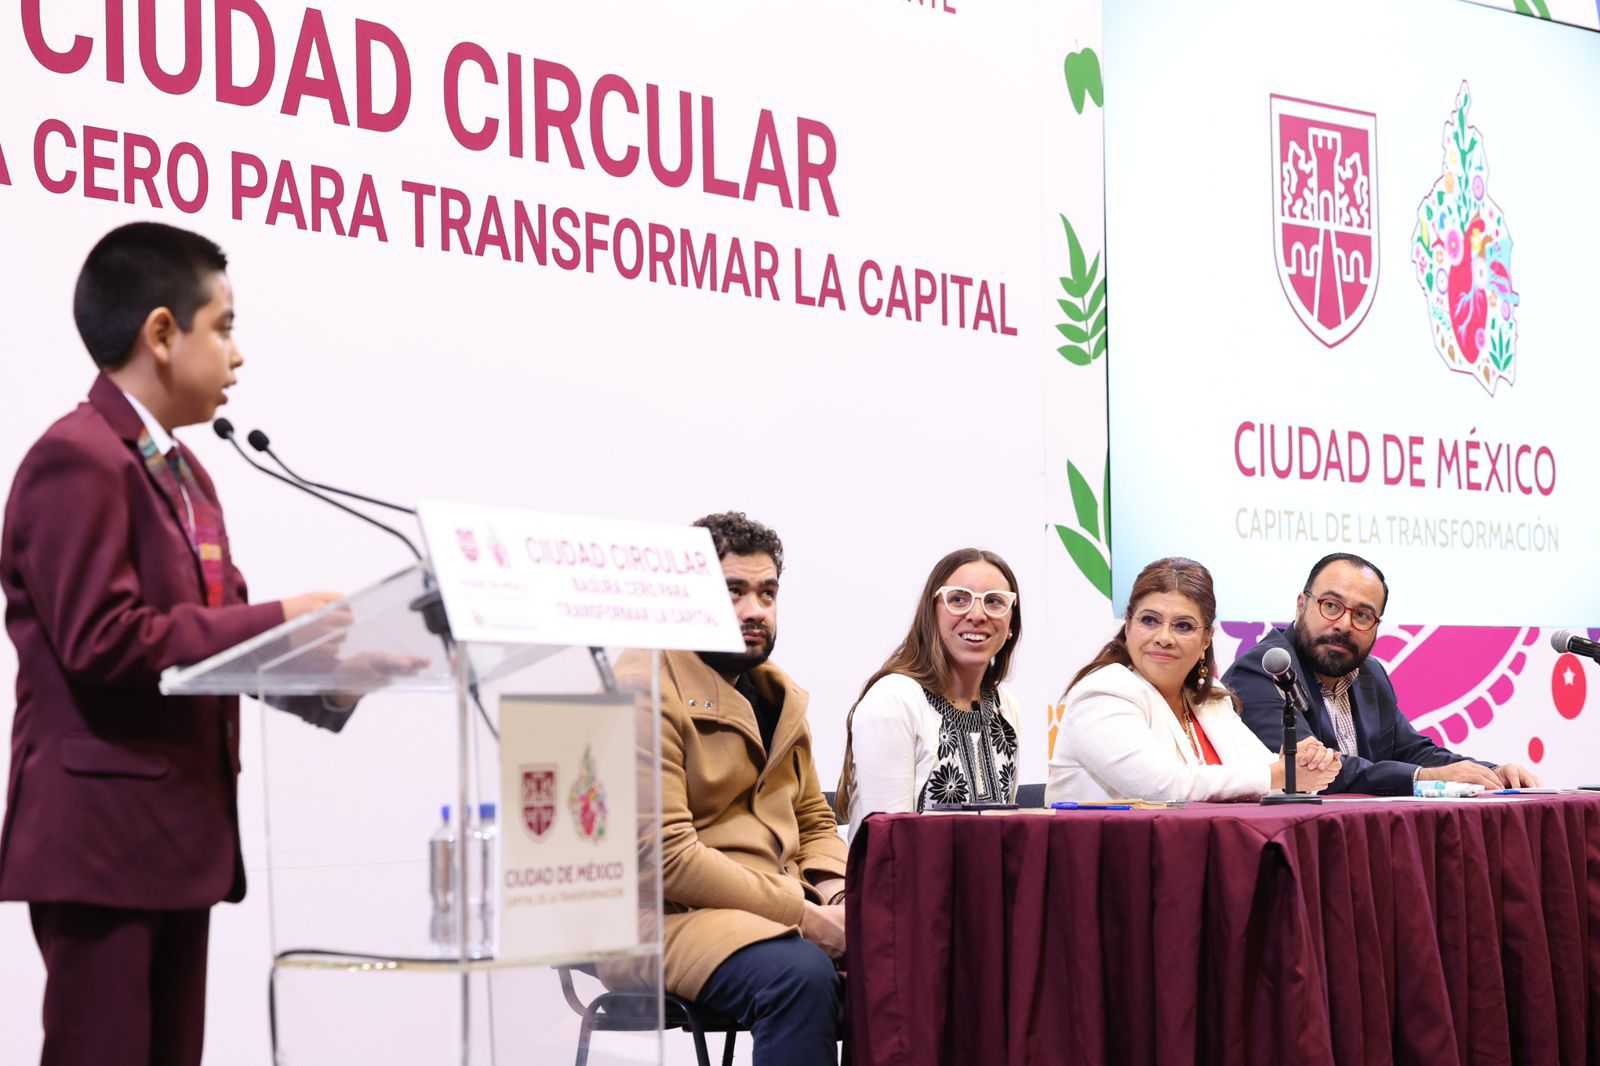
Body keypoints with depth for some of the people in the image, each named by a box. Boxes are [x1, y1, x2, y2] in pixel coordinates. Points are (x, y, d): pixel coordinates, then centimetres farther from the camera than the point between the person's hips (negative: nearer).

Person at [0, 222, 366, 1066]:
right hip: (103, 834, -10)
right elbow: (102, 641, -21)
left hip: (178, 832, 10)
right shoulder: (76, 461, -12)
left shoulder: (182, 473, 20)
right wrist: (275, 622, -18)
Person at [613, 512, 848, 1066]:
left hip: (783, 909, 8)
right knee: (801, 974, -35)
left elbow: (815, 819, 24)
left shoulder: (776, 692, 18)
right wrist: (800, 914, -18)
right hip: (673, 915, -8)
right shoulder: (648, 691, -9)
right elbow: (666, 856, -18)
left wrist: (833, 890, 0)